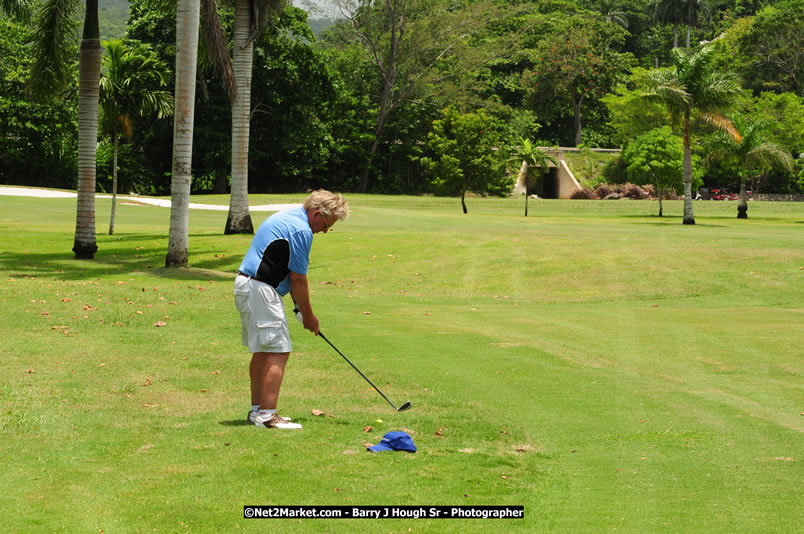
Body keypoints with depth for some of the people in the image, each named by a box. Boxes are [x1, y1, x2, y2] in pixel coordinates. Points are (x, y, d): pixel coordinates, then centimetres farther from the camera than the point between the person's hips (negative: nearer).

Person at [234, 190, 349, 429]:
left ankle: (257, 409, 20)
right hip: (261, 290, -11)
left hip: (245, 284, 11)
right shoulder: (301, 230, -15)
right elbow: (298, 279, -11)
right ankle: (267, 415, -13)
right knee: (278, 352, -10)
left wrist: (300, 307, 17)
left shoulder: (286, 217, 17)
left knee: (263, 351, 16)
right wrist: (308, 315, 0)